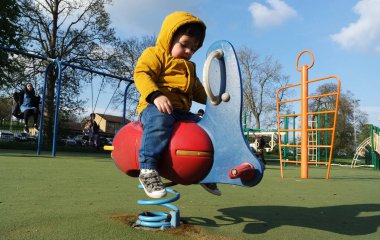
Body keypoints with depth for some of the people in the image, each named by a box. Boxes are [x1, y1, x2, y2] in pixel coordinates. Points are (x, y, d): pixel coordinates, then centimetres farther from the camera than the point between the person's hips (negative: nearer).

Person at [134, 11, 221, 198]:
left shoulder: (190, 67, 33)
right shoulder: (155, 54, 6)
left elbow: (198, 91, 36)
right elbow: (141, 74, -11)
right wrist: (156, 95, -29)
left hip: (182, 111, 8)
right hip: (155, 107, -7)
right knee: (160, 121, -41)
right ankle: (147, 168, -41)